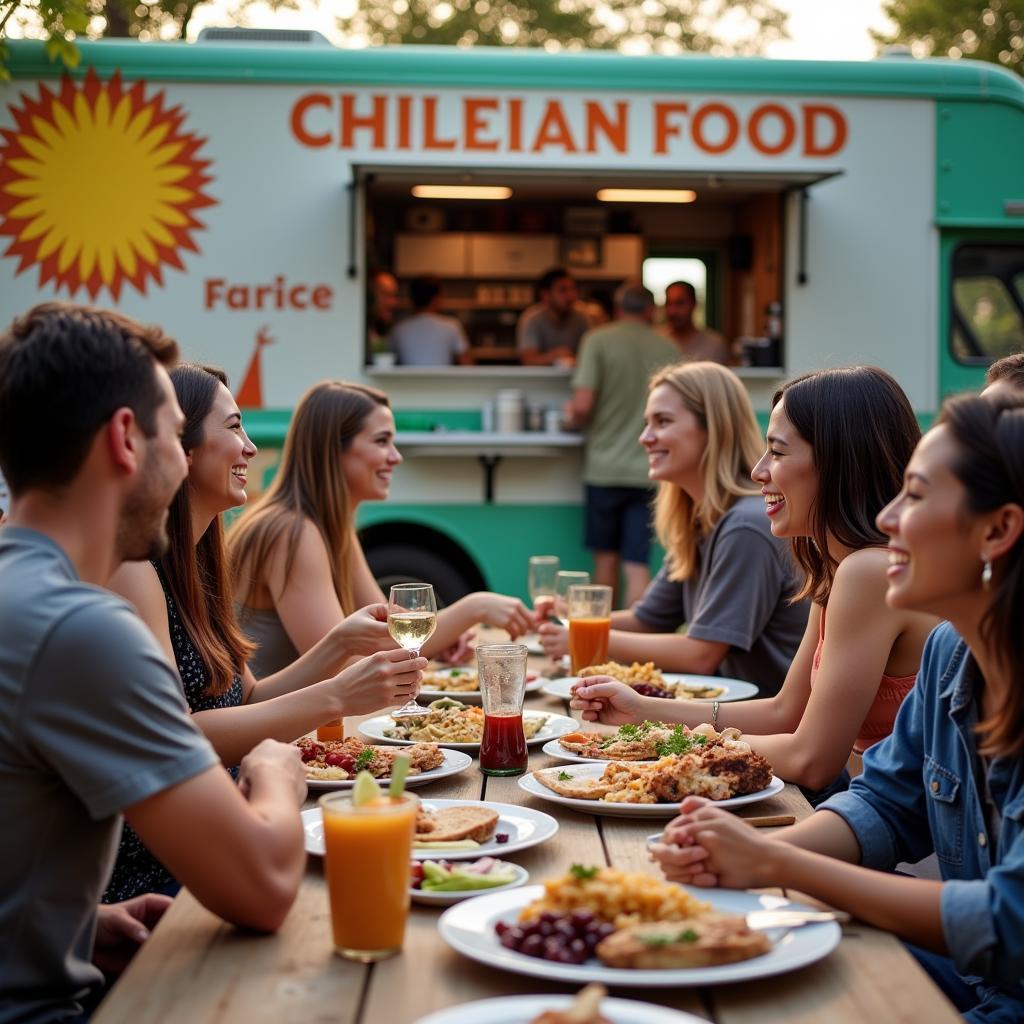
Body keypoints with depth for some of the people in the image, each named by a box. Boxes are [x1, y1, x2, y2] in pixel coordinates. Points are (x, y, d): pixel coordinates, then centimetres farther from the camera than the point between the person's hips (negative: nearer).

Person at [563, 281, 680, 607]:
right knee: (637, 565, -1)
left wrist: (572, 415, 11)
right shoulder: (667, 348, 4)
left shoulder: (599, 339, -3)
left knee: (606, 559, 12)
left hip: (605, 466, -1)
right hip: (649, 469, 1)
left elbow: (583, 405, -12)